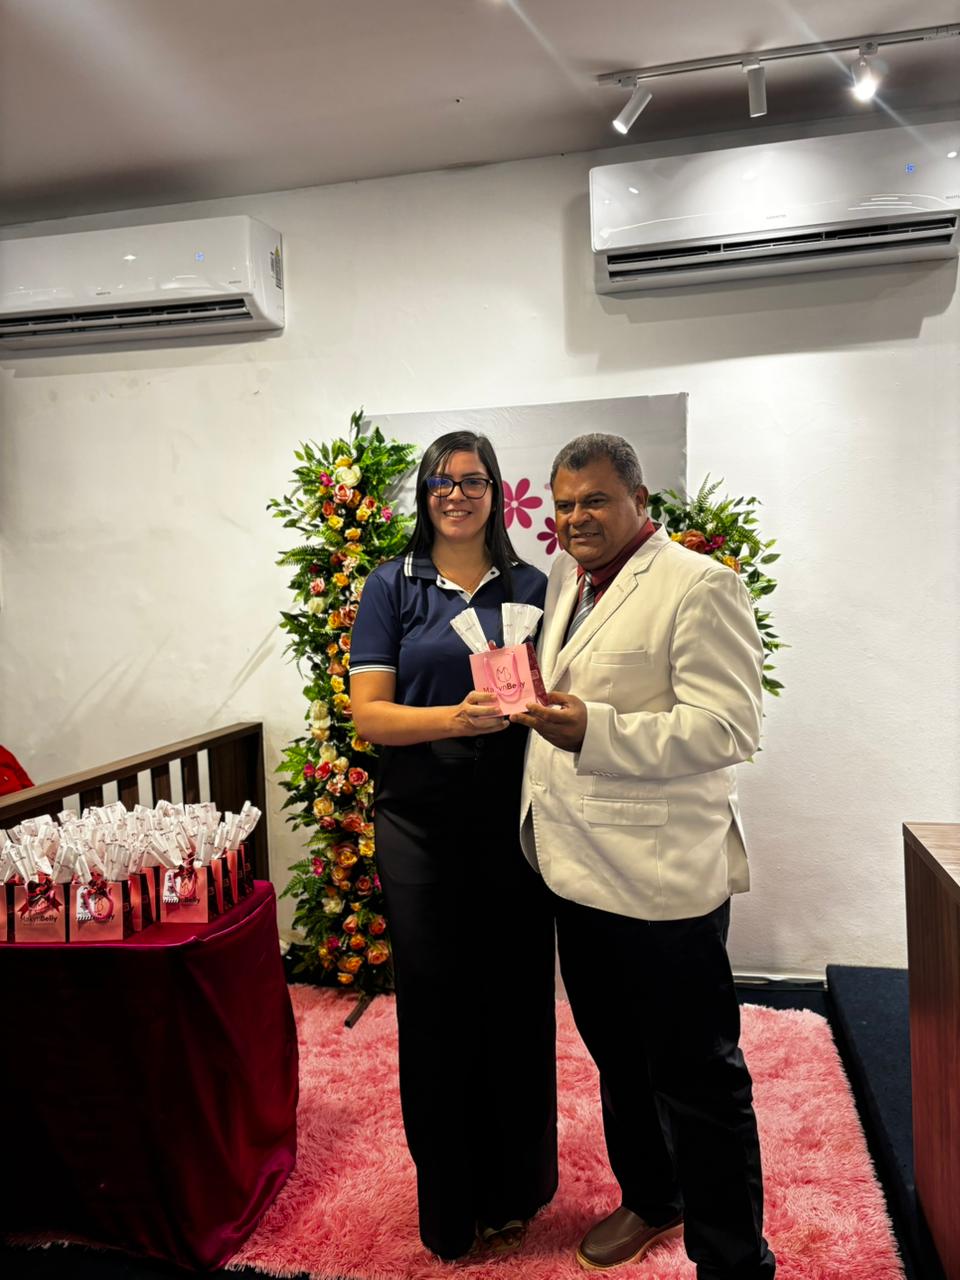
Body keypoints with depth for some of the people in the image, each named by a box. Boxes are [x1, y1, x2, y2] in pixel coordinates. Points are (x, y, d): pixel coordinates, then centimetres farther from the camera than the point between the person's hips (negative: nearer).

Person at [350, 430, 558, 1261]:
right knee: (436, 1007, 9)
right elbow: (369, 712, -6)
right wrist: (456, 718, -22)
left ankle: (513, 1192, 35)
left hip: (512, 820, 2)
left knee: (517, 1003, 10)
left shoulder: (530, 586, 6)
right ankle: (449, 1205, 31)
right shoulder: (392, 587, 2)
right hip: (422, 825, -1)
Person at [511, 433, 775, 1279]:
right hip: (578, 868, 8)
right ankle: (649, 1199, 46)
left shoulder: (700, 586, -12)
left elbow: (729, 727, -19)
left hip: (662, 881, -7)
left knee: (697, 1080, 7)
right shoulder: (562, 584, 13)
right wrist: (525, 701, 5)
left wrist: (593, 731, -28)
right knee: (617, 1058, 23)